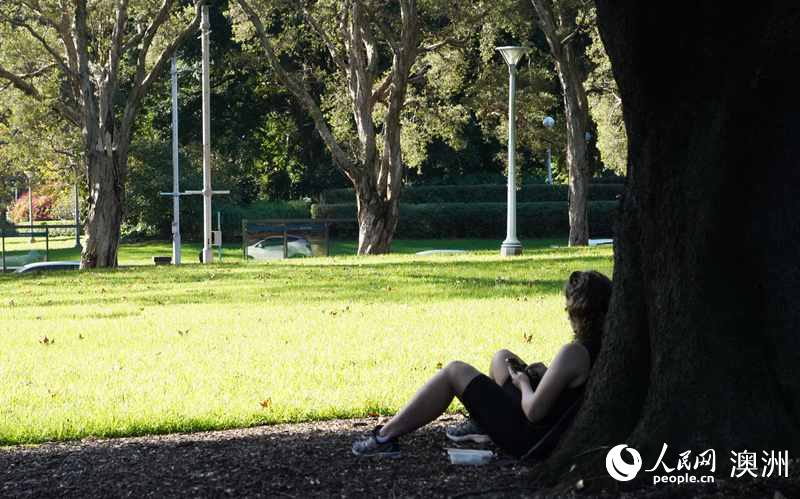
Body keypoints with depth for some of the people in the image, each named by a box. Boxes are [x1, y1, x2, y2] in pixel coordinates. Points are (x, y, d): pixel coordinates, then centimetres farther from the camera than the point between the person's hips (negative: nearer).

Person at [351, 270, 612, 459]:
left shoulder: (574, 354, -27)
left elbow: (534, 411, -26)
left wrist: (523, 385, -7)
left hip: (531, 440, -8)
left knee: (455, 371, 2)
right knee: (501, 358, 24)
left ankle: (386, 437, 7)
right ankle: (481, 426, 39)